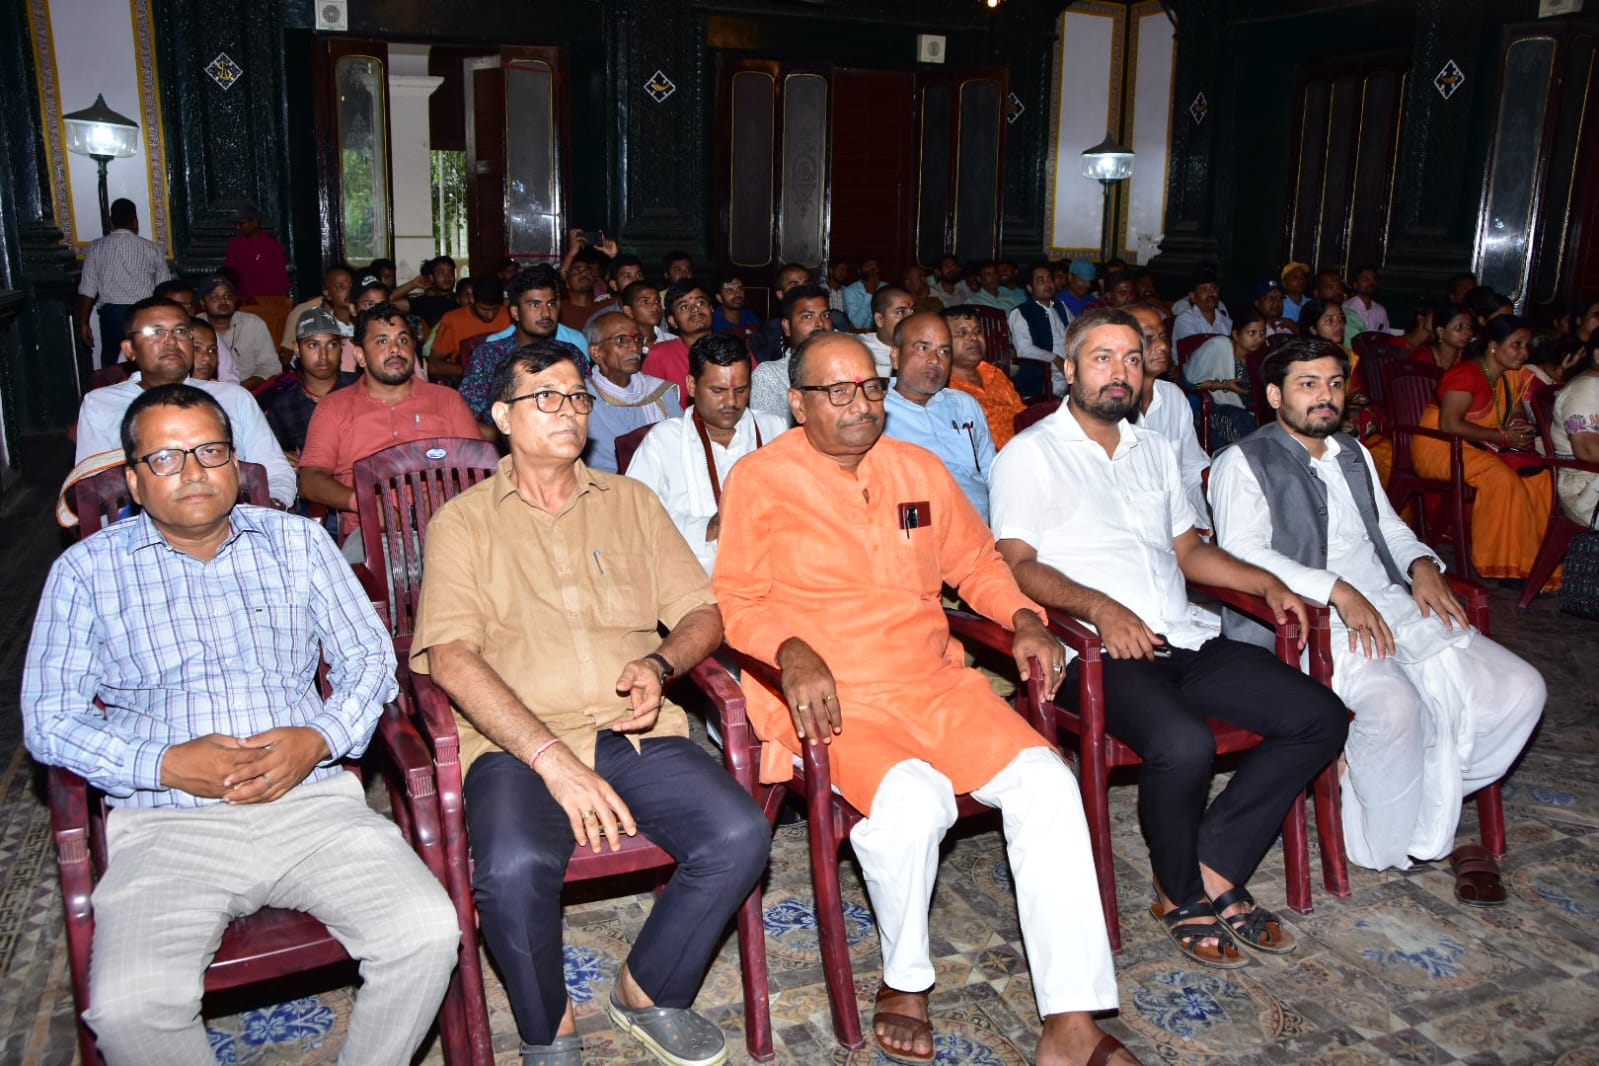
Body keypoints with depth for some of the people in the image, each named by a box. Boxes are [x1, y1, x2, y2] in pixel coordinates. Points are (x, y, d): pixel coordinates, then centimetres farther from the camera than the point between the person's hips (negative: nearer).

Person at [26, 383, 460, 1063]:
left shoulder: (297, 542, 15)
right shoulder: (87, 570, 11)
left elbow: (369, 658, 12)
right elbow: (48, 719, 6)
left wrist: (318, 739, -8)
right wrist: (167, 765, -11)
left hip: (310, 802, 1)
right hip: (167, 824, -1)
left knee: (429, 934, -22)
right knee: (128, 1008, -27)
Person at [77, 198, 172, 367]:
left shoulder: (96, 247, 6)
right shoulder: (153, 249, 3)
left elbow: (87, 290, 3)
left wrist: (83, 323, 9)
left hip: (111, 312, 1)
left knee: (110, 366, 6)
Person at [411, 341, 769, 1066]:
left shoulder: (630, 502, 20)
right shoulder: (464, 522, 8)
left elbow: (703, 611, 15)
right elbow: (449, 656, -7)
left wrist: (660, 664, -9)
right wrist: (552, 757, -19)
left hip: (637, 733, 3)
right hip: (519, 744, -3)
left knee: (741, 835, -22)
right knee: (514, 868, -32)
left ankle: (649, 992, 6)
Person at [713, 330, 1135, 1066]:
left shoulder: (919, 469, 14)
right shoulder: (759, 479, 0)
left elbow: (976, 561, 23)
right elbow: (738, 600, -4)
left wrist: (1024, 619, 5)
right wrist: (792, 652, -22)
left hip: (937, 684, 5)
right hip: (833, 700, -4)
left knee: (1047, 783, -18)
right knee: (912, 799, -33)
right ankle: (904, 983, -3)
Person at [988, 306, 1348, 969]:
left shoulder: (1154, 450, 24)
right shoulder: (1031, 453, 1)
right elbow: (1016, 564, -9)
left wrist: (1267, 584, 11)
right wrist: (1099, 607, -24)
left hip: (1184, 639, 8)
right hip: (1096, 650, -7)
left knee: (1321, 716, -7)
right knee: (1184, 743, -33)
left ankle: (1210, 874, -5)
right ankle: (1183, 898, -4)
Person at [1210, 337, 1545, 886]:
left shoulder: (1354, 453, 24)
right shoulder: (1242, 463, -1)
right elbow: (1242, 551, -15)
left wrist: (1422, 563, 5)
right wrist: (1338, 590, -23)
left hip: (1394, 607, 8)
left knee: (1520, 689, -9)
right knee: (1395, 705, -34)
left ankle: (1423, 805, 3)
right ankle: (1391, 843, -9)